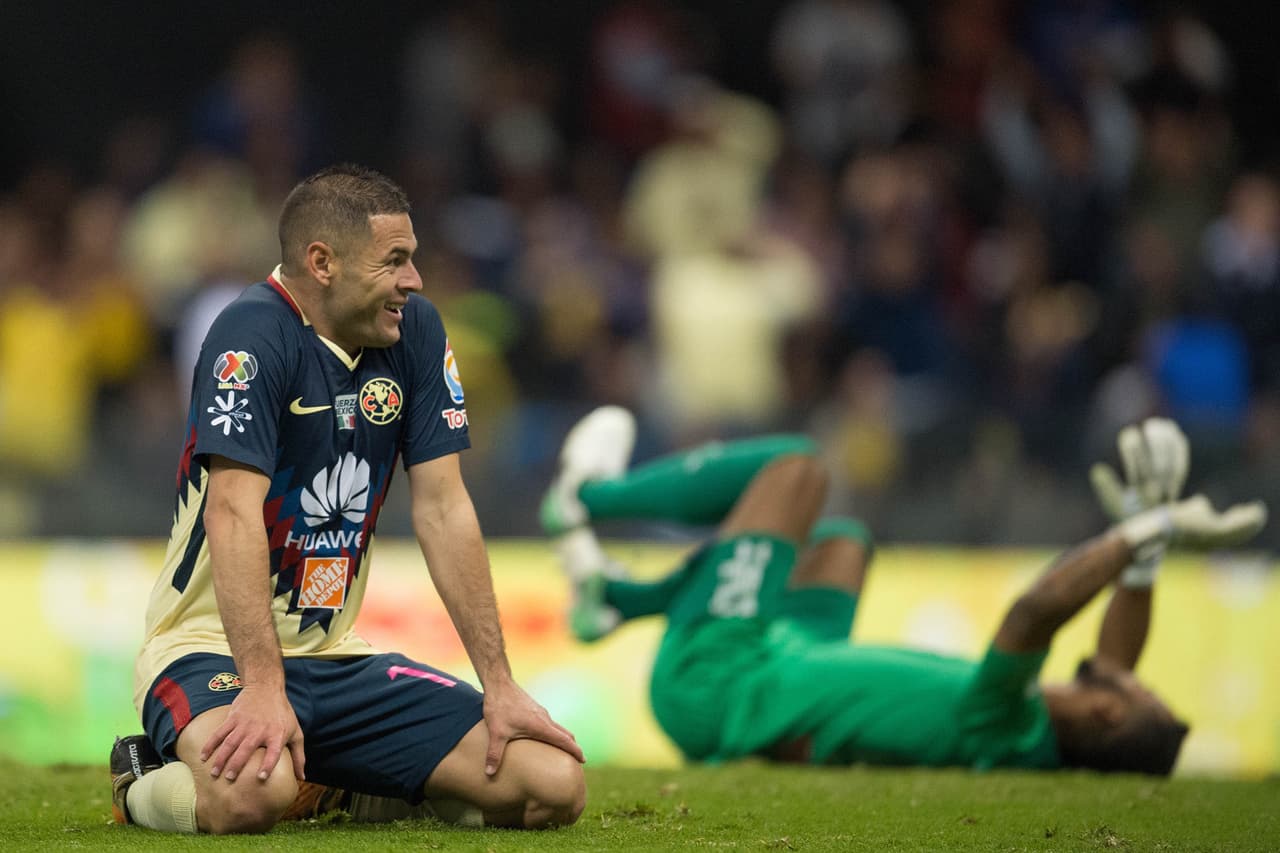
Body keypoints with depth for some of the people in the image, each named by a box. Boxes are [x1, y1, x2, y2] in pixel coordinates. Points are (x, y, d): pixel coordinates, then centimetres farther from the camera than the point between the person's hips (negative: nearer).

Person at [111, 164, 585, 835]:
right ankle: (146, 783, -2)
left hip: (337, 656, 7)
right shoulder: (254, 334, -16)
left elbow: (443, 510, 6)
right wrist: (263, 689, -35)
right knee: (252, 792, -40)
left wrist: (498, 685, 0)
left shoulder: (414, 330, 5)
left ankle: (338, 786, 15)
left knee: (555, 787, -10)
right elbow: (234, 514, -26)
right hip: (213, 652, -7)